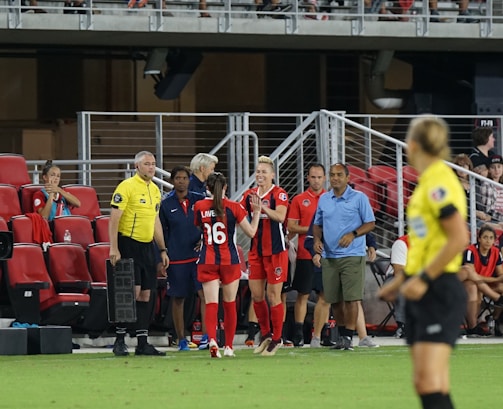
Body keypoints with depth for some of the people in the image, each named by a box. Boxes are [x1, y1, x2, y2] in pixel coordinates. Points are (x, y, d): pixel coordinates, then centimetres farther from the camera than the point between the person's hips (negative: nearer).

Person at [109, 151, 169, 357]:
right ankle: (120, 341, -4)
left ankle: (142, 343, 8)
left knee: (145, 294, 6)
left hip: (147, 247, 7)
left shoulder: (155, 190, 15)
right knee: (133, 291, -11)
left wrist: (163, 250, 19)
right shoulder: (126, 187, -9)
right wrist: (114, 248, -19)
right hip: (129, 244, -7)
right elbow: (114, 218, -12)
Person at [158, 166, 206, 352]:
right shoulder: (166, 204, 2)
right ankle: (181, 340, 11)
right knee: (178, 299, 4)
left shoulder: (199, 200, 4)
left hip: (198, 254, 0)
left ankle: (206, 335, -11)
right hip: (176, 258, 0)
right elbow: (161, 233, 6)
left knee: (204, 293, -13)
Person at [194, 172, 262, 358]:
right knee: (230, 304, 12)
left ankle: (212, 340, -29)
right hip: (229, 260, -1)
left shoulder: (199, 207, -1)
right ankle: (229, 346, 16)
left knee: (211, 304, -6)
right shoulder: (233, 207, -6)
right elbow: (251, 232, -3)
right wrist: (256, 212, 7)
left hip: (207, 261, 1)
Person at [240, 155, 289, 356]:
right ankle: (265, 334, 22)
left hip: (275, 250, -6)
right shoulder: (250, 194, 9)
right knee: (256, 296, 7)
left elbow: (280, 217, -25)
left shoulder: (279, 194, -9)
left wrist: (263, 208, -39)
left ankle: (276, 339, 7)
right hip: (256, 251, 6)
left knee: (273, 296, -2)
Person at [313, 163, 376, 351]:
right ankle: (341, 333, 20)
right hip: (329, 256, 5)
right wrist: (317, 239, 1)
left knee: (351, 297, -10)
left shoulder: (359, 198, -2)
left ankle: (349, 336, -6)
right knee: (334, 300, 7)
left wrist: (353, 234, -18)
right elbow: (317, 224, 21)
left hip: (352, 256, -5)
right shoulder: (323, 200, 12)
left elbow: (370, 223, -3)